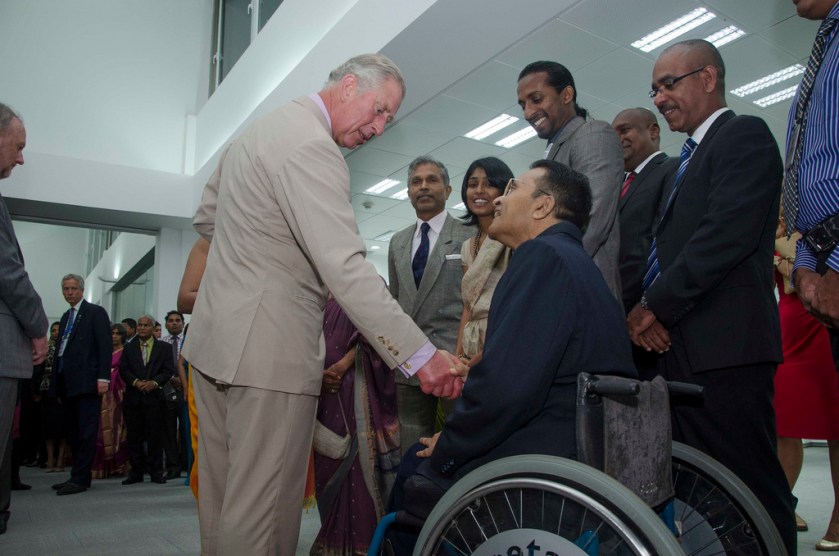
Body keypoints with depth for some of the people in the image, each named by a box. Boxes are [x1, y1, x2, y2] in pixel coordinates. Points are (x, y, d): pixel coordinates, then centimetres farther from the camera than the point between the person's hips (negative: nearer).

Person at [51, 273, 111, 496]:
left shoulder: (96, 312, 0)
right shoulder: (65, 317, 21)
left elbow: (105, 346, -8)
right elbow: (60, 350, 19)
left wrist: (103, 378, -17)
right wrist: (57, 384, 13)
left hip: (87, 382, -8)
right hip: (67, 384, 8)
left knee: (86, 433, -5)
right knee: (73, 434, 10)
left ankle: (80, 479, -4)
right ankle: (79, 476, 16)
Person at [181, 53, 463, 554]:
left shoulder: (262, 128, 16)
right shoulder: (311, 146, -17)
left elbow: (207, 218, 24)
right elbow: (346, 269, -26)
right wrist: (420, 355, -27)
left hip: (218, 334, 11)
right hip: (268, 347, -10)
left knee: (222, 494, 18)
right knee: (263, 505, -2)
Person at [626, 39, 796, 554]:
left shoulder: (745, 134, -1)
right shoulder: (691, 158, 24)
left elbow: (728, 234, -15)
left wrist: (656, 307, -11)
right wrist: (648, 312, 2)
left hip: (724, 347, -9)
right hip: (683, 348, 9)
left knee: (748, 486, -4)